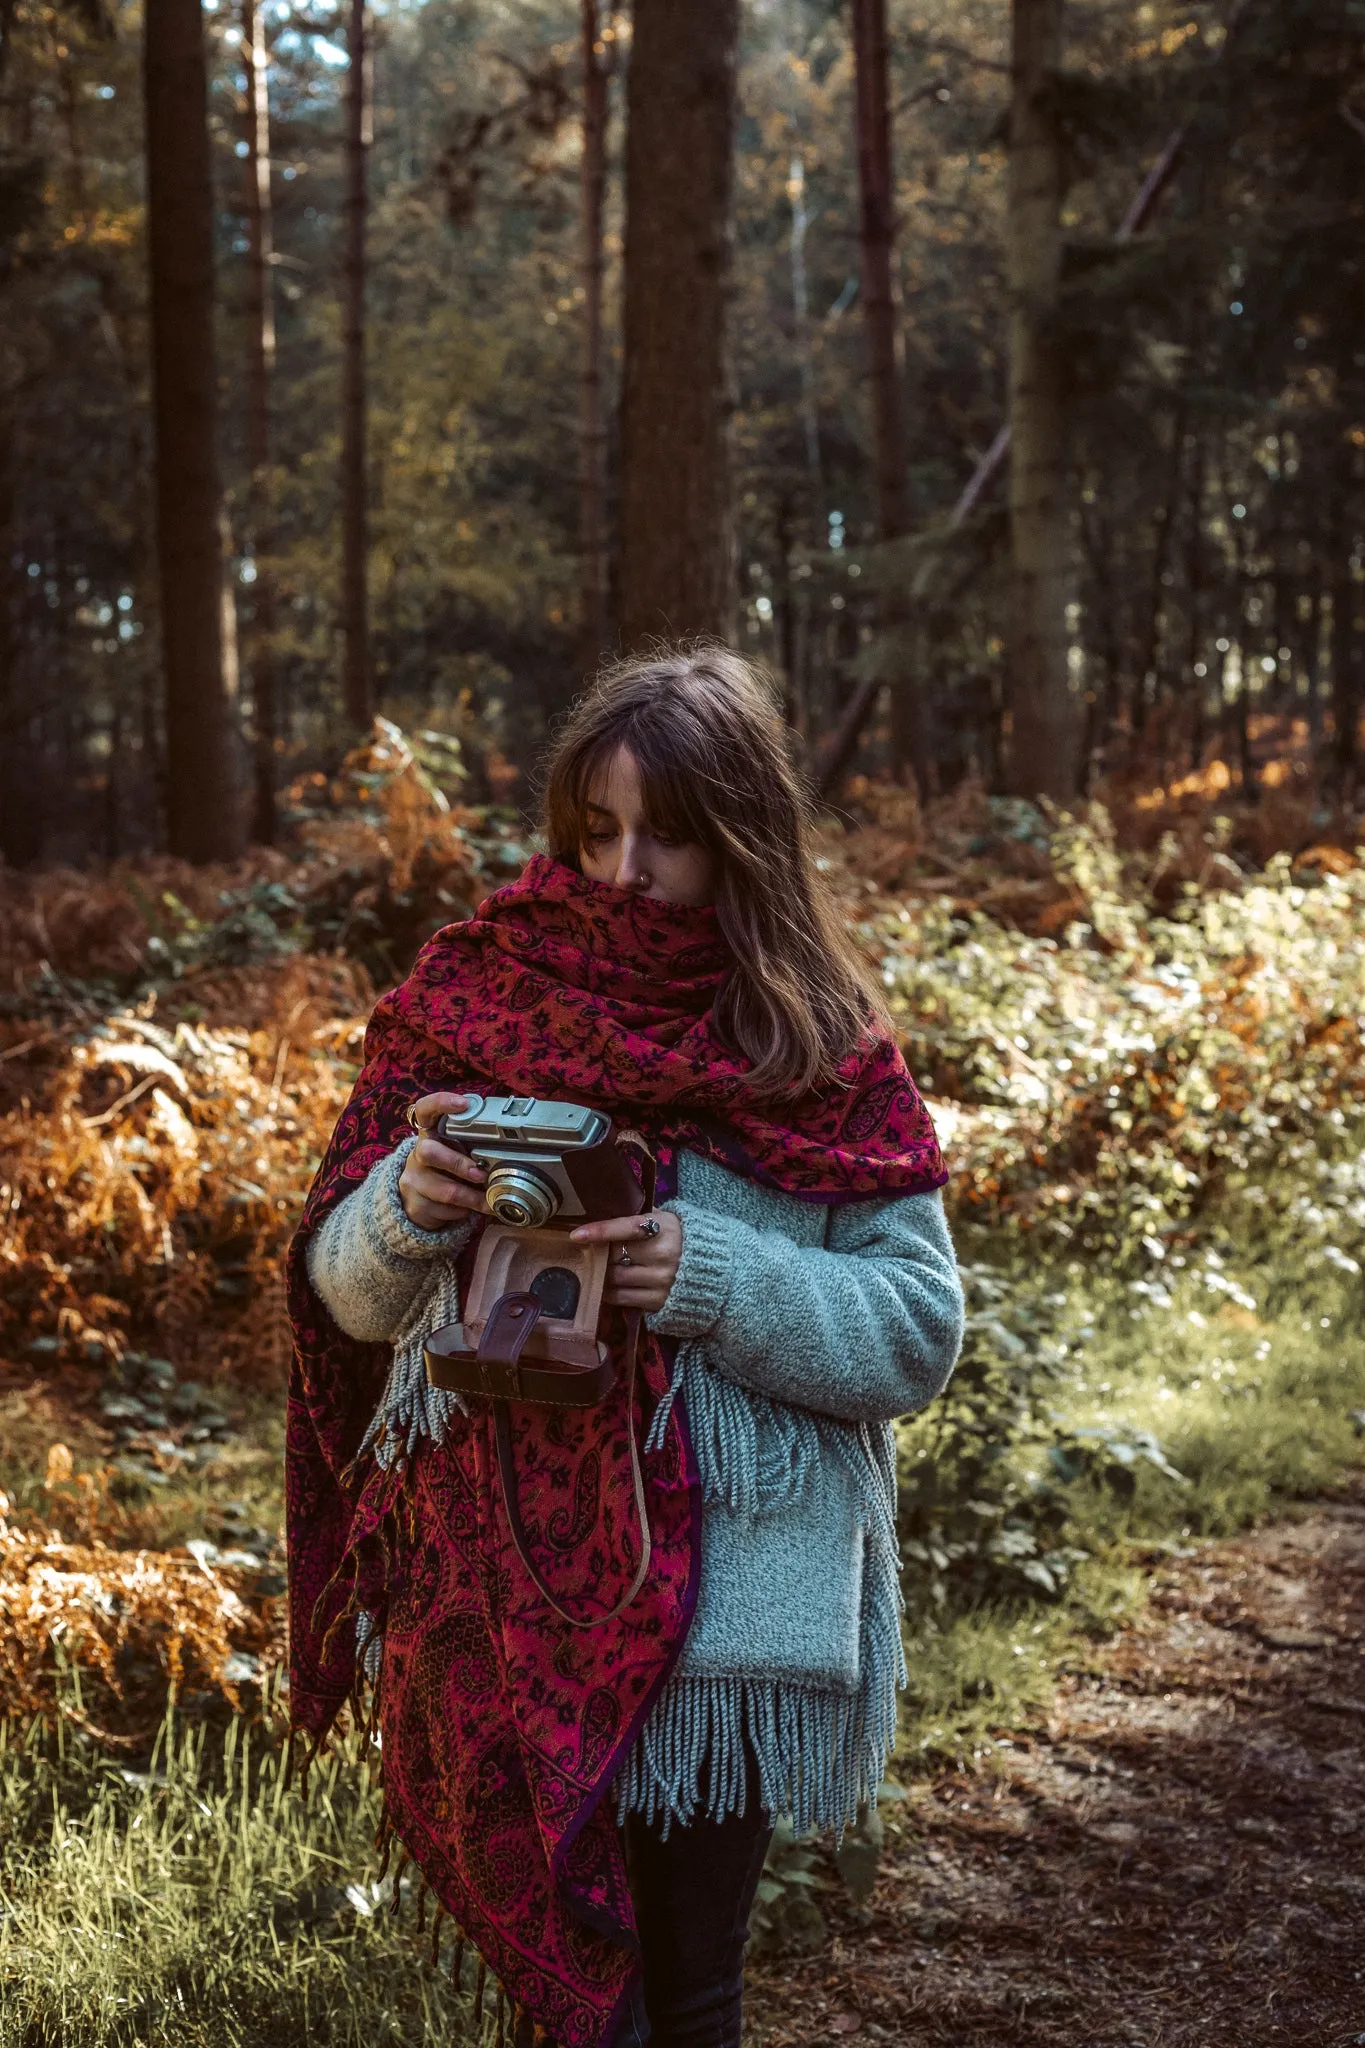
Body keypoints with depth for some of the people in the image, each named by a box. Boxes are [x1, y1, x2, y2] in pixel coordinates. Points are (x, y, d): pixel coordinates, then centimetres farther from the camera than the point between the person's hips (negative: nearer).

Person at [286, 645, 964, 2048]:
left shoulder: (826, 1056, -3)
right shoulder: (471, 998, 1)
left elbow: (918, 1331, -6)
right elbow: (349, 1290, 2)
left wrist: (711, 1277, -21)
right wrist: (411, 1206, -20)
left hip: (724, 1603, 0)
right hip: (498, 1594, 1)